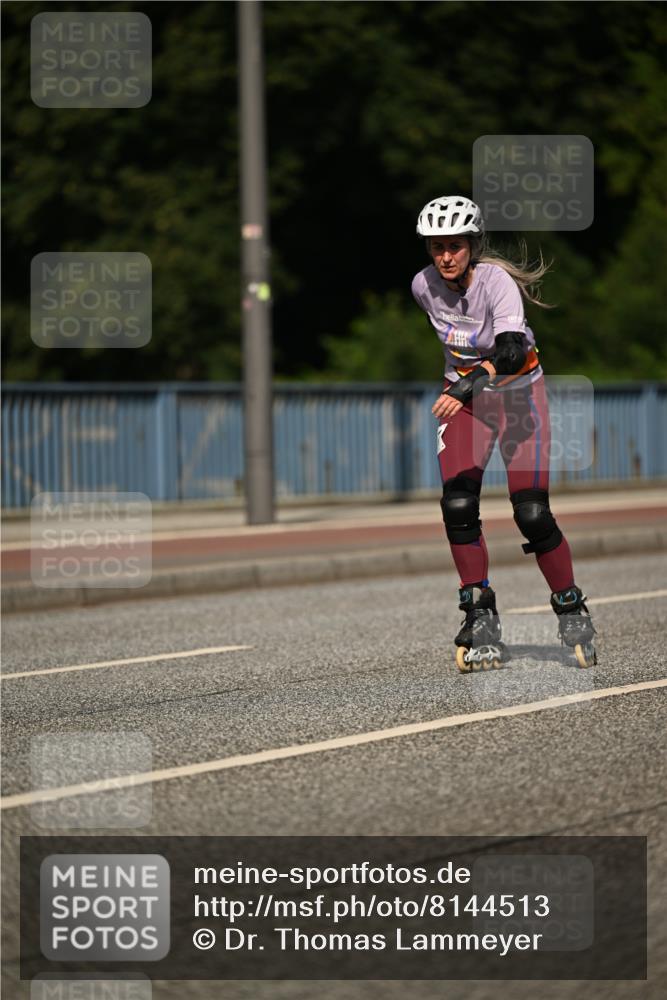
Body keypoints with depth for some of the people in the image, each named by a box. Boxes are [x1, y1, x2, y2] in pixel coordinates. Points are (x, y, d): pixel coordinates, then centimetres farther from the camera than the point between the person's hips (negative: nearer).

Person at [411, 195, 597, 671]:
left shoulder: (497, 281, -26)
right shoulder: (424, 285, -10)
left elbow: (512, 351, -42)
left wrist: (469, 383, -56)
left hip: (519, 393, -4)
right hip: (463, 393, 4)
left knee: (532, 514, -11)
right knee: (458, 506, -15)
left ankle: (573, 613, 9)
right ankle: (480, 618, -5)